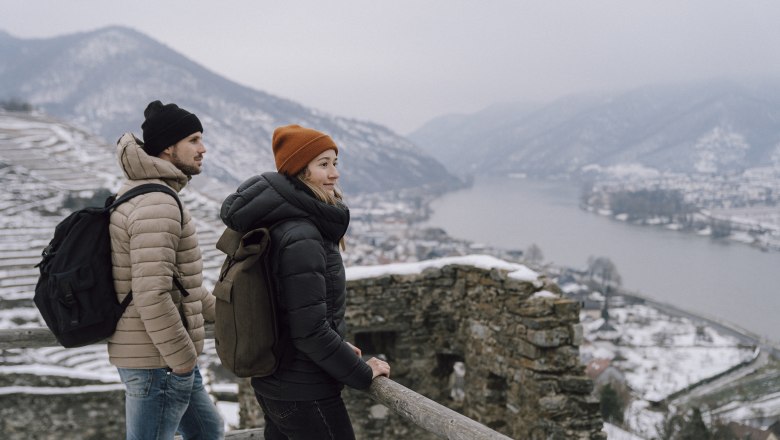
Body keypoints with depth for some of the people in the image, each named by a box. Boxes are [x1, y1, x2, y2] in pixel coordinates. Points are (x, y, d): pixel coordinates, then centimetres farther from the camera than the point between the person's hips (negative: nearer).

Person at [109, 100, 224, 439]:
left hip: (167, 358, 10)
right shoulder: (157, 205, -21)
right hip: (159, 361, -10)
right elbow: (152, 295, -29)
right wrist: (184, 359, -20)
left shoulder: (140, 192, 13)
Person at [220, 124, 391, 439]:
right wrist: (363, 373, -12)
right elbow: (310, 331, -24)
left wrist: (338, 348, 17)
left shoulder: (279, 222, 4)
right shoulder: (301, 239, -24)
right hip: (304, 394, -9)